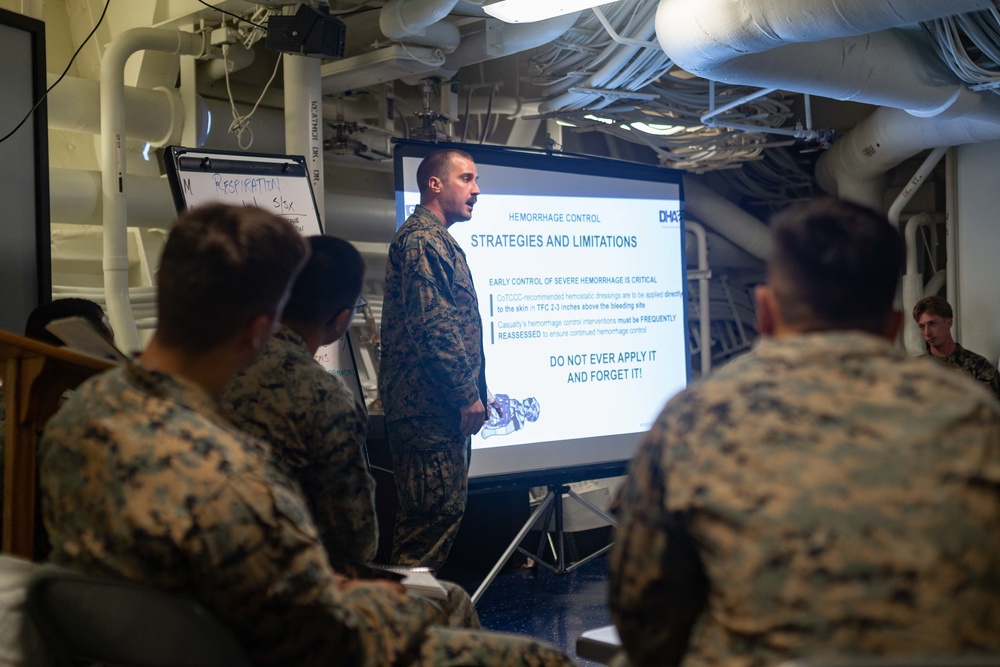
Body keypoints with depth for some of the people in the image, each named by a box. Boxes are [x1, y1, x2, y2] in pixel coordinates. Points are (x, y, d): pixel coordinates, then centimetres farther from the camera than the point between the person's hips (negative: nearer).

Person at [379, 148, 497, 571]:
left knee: (440, 512, 14)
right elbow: (432, 325, -20)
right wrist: (467, 393, -18)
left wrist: (472, 391, 22)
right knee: (436, 512, -8)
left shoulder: (438, 241, 23)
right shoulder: (421, 239, -11)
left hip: (440, 406, 11)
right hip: (432, 405, -11)